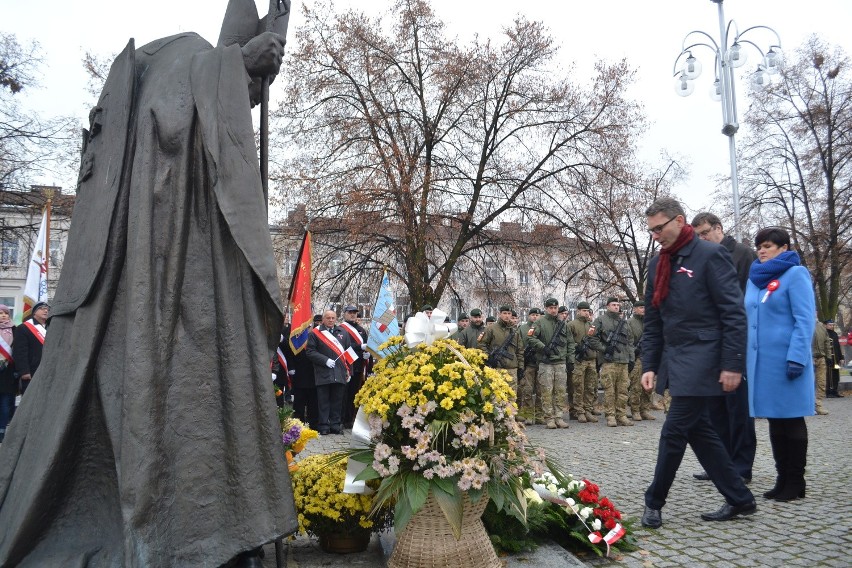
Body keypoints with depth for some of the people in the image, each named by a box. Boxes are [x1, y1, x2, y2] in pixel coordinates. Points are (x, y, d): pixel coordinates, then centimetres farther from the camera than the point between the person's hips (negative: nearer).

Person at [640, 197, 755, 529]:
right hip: (675, 362, 8)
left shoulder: (710, 255, -9)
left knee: (674, 431, -4)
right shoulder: (657, 265, 12)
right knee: (698, 430, 12)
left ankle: (654, 503, 11)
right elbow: (652, 322, 14)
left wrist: (732, 365, -16)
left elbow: (734, 313, -12)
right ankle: (740, 499, 25)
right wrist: (649, 365, 7)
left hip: (702, 361, -8)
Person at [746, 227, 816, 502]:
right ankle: (783, 479, 21)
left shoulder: (796, 274, -4)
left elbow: (805, 320, -11)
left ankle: (795, 482, 13)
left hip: (785, 361, -6)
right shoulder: (755, 279, 15)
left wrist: (797, 357, -19)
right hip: (761, 361, 6)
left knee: (791, 420, 3)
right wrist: (745, 357, 12)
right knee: (775, 422, 12)